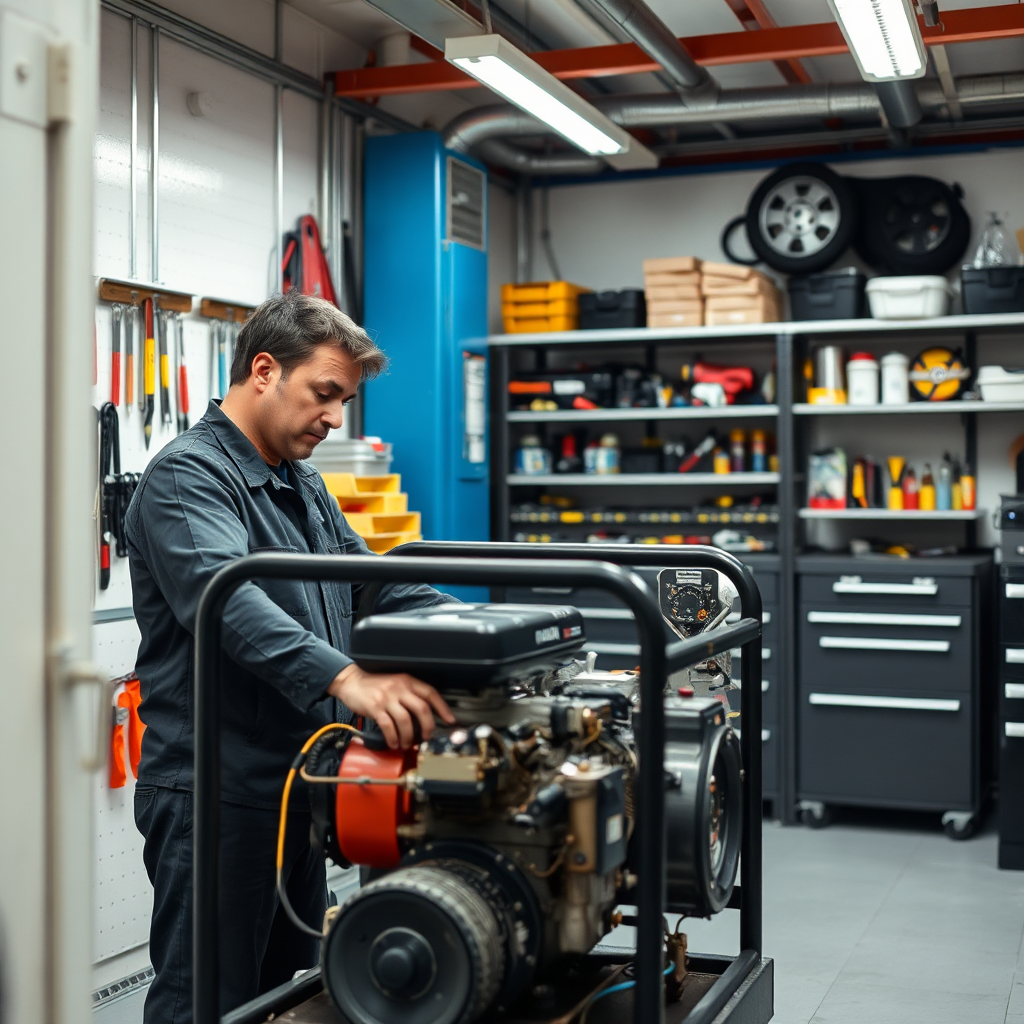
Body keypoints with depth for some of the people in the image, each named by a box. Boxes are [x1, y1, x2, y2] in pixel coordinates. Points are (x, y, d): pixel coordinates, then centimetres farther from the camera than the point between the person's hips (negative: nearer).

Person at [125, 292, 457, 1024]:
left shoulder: (303, 484, 17)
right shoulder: (187, 478, -15)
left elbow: (376, 585, 18)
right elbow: (228, 601, -32)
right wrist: (347, 678, -46)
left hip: (295, 790, 9)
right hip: (216, 797, -9)